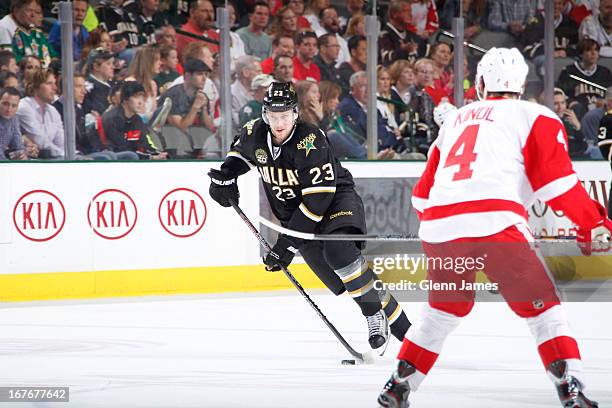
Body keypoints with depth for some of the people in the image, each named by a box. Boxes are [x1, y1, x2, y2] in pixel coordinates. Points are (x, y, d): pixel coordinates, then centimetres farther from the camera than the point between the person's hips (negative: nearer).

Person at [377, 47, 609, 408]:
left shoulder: (457, 120, 29)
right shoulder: (535, 117, 13)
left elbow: (424, 191, 33)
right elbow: (557, 179, 0)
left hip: (439, 226, 5)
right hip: (495, 223, -5)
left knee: (445, 310, 26)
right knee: (542, 307, 4)